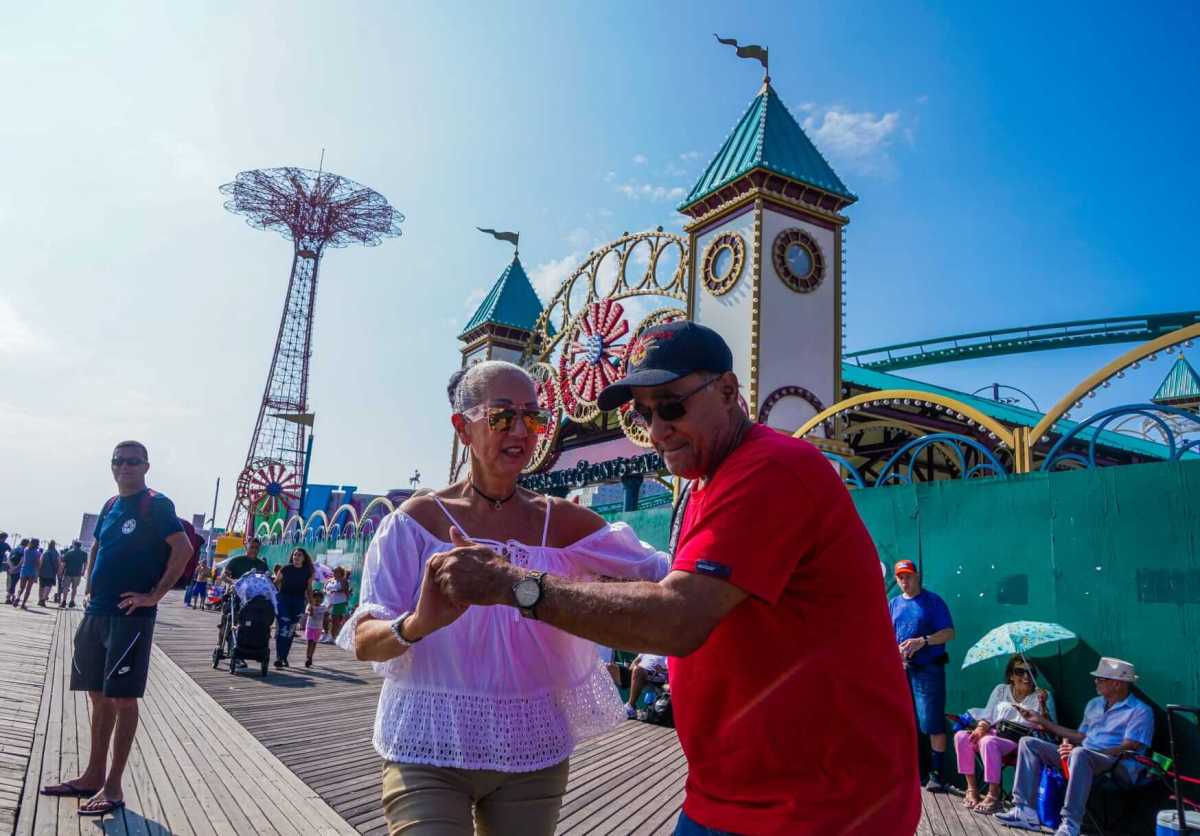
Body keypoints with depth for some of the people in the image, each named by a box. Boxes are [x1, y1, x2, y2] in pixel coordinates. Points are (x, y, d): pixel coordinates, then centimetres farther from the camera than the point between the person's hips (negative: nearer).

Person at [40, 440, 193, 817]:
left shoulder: (156, 504, -11)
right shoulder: (110, 506, 13)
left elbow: (183, 548, -21)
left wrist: (154, 595, -19)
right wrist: (89, 588, 15)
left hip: (131, 616, -8)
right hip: (96, 613, 8)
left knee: (122, 700, -2)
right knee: (99, 696, 15)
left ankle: (113, 788, 7)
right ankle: (93, 776, 27)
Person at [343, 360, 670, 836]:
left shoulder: (561, 522, -1)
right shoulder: (418, 520, -8)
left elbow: (662, 579, 0)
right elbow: (363, 642, -12)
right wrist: (416, 625, -33)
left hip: (533, 751, 3)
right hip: (430, 746, -2)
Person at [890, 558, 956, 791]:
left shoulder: (933, 601, 0)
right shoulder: (893, 604, 14)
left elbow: (949, 633, -6)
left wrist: (922, 641, -19)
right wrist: (895, 651, -6)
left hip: (929, 669, -5)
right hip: (901, 670, 5)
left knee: (933, 723, -6)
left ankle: (937, 773, 1)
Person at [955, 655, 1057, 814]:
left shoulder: (1042, 696, 7)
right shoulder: (1001, 690, 18)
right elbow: (987, 715, 15)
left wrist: (1043, 704, -20)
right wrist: (981, 728, -7)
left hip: (1020, 740, -5)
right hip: (995, 733, 5)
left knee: (988, 741, -37)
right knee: (961, 736, -24)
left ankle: (993, 795, -27)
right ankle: (972, 788, -13)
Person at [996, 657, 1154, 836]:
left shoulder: (1140, 711, -4)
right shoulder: (1094, 704, 22)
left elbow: (1127, 749, -15)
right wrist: (1043, 722, 21)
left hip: (1119, 768, -9)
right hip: (1084, 758, 9)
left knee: (1080, 753, -42)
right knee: (1028, 743, -3)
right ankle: (1025, 811, -14)